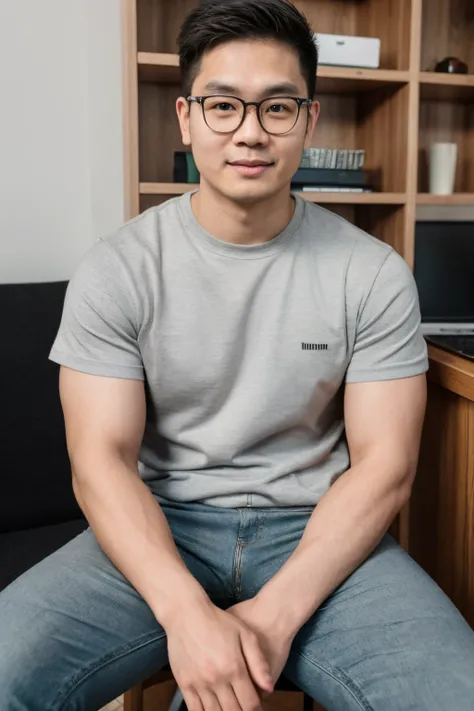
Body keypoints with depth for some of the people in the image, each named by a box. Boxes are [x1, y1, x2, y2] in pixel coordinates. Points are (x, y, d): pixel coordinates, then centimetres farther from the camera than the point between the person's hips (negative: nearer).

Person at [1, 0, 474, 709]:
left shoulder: (374, 274, -3)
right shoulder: (116, 270, -4)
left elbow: (383, 464, -5)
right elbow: (102, 460, -8)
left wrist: (275, 614, -16)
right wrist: (187, 614, -23)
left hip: (317, 530, 1)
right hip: (159, 528, 0)